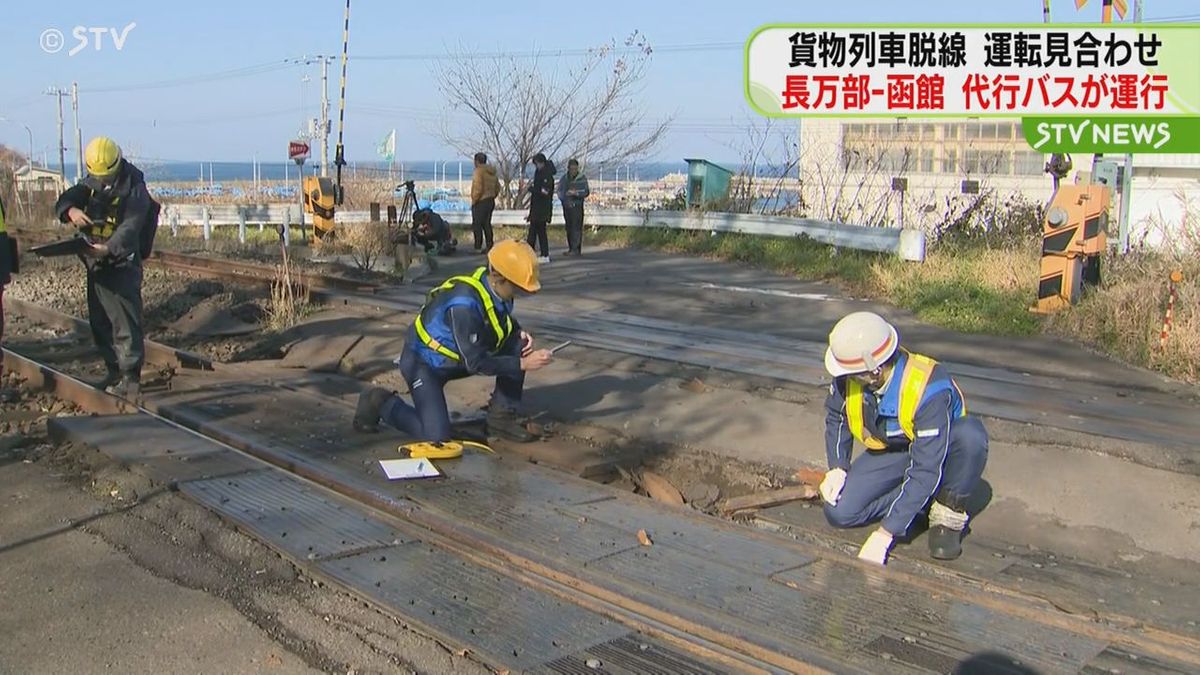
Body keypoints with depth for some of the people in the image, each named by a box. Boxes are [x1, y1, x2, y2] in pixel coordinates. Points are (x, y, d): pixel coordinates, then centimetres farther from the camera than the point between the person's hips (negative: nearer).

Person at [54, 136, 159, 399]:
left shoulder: (135, 189, -12)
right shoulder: (90, 182, 10)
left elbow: (131, 227, -24)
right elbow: (66, 198, -2)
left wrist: (109, 248, -40)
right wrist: (71, 210, -27)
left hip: (123, 263, -8)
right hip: (95, 264, 8)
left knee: (126, 322, -10)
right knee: (100, 322, 13)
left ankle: (130, 378, -8)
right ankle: (114, 372, 24)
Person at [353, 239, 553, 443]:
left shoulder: (498, 290, -11)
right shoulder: (464, 305, -36)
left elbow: (506, 325, 10)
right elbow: (476, 363, -32)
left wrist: (521, 335, -12)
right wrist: (523, 364, -31)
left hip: (457, 358, 8)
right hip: (425, 362, -8)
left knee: (518, 345, -9)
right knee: (436, 436, -19)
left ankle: (502, 417, 1)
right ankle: (381, 403, 6)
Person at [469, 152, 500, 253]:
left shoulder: (479, 171, -14)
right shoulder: (492, 172, 12)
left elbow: (478, 188, -21)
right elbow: (497, 187, 17)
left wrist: (474, 200, -12)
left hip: (480, 202, -8)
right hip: (491, 201, 8)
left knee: (477, 225, -2)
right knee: (487, 224, 14)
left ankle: (478, 247, -4)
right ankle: (489, 247, 15)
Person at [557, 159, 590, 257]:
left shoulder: (582, 178, 1)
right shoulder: (564, 179, 12)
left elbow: (586, 192, -5)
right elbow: (559, 192, 9)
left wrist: (577, 193, -23)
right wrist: (566, 194, -12)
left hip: (577, 206, -4)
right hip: (566, 206, 5)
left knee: (576, 228, -11)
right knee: (569, 229, 8)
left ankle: (576, 249, -13)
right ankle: (571, 248, 14)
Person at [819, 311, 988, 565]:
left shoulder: (929, 389, -38)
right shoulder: (848, 376, -22)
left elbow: (926, 471, -38)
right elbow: (836, 417, 2)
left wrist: (884, 534, -39)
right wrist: (837, 468, -13)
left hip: (941, 449, -4)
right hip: (890, 453, 4)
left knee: (970, 434, -40)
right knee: (839, 512, -17)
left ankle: (949, 512, -15)